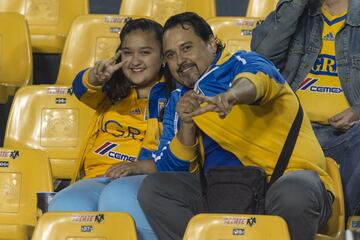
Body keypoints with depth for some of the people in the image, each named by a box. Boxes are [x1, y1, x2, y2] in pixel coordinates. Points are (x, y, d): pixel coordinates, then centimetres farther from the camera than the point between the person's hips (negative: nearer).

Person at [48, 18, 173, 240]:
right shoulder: (112, 92, 27)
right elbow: (82, 88, 3)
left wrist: (140, 166, -16)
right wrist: (96, 76, -23)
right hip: (99, 178, 4)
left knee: (118, 196, -41)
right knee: (64, 206, -33)